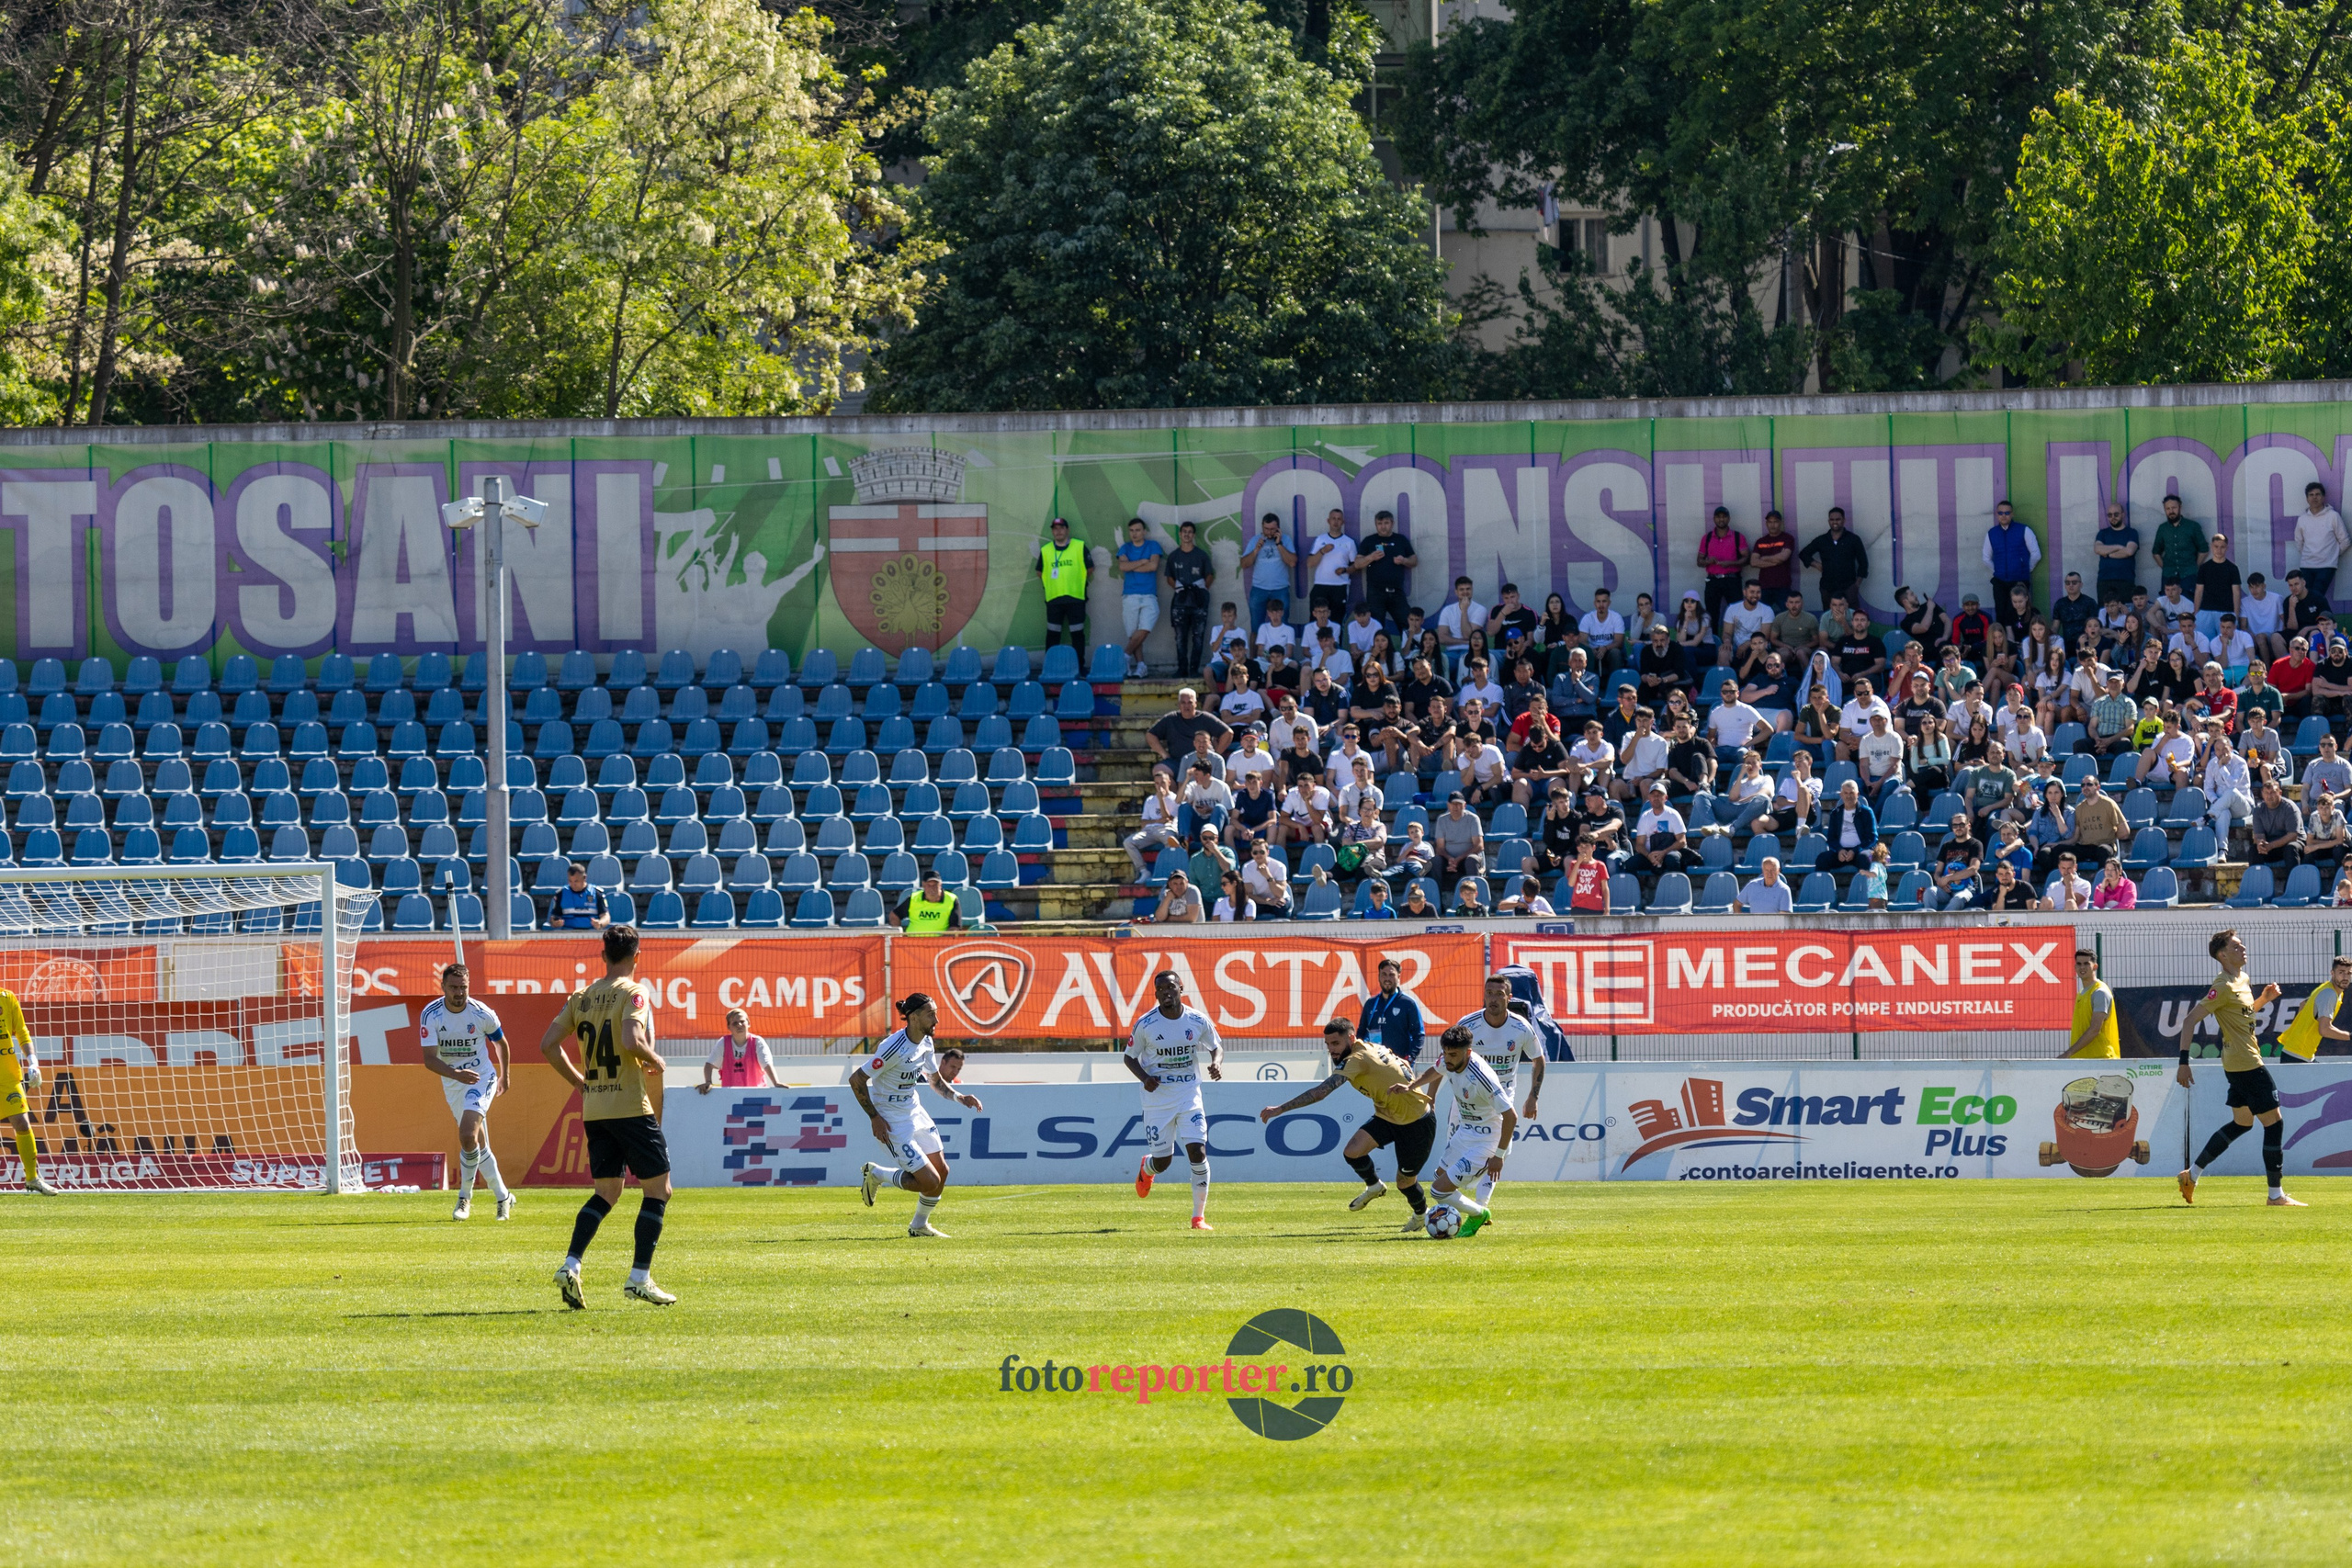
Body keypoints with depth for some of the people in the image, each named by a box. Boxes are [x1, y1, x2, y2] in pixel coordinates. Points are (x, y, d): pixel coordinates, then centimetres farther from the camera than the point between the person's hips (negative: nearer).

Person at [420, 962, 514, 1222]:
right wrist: (456, 1074, -38)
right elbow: (429, 1059, -20)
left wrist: (505, 1075, 20)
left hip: (482, 1078, -3)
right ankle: (503, 1197, 24)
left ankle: (465, 1197, -6)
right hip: (451, 1083, 3)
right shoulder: (430, 1015, -15)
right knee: (478, 1145, 9)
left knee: (468, 1136, -22)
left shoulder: (482, 1014, -15)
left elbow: (500, 1042, 6)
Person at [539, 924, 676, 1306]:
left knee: (607, 1192, 14)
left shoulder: (581, 997, 9)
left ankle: (571, 1265, -4)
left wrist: (580, 1082, 15)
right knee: (658, 1189, 4)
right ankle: (639, 1278, -2)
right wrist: (656, 1061, -6)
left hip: (594, 1111, 6)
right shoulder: (633, 993, -10)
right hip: (630, 1105, -6)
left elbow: (548, 1045, 6)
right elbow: (631, 1041, -25)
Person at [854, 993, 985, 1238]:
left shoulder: (926, 1043, 1)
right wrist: (874, 1118, -20)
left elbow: (936, 1080, 18)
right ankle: (874, 1175, 12)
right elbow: (856, 1079, -22)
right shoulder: (895, 1048, -26)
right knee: (930, 1181, -10)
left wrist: (959, 1097, 0)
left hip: (914, 1113, 8)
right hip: (892, 1123, -8)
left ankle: (919, 1226, 30)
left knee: (941, 1171, 9)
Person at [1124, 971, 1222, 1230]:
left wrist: (1216, 1063, -12)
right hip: (1157, 1099, -1)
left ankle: (1199, 1216, -1)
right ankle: (1145, 1168, 43)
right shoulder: (1145, 1024, -9)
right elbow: (1129, 1057, 2)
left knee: (1198, 1152, -12)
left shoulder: (1198, 1021, -4)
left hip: (1189, 1096, 1)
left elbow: (1216, 1047, 11)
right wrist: (1144, 1077, -17)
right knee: (1162, 1161, 3)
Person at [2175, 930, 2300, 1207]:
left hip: (2239, 1065, 10)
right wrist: (2184, 1061, -21)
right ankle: (2276, 1194, -2)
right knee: (2273, 1122, -6)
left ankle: (2192, 1174, 26)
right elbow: (2190, 1021, -18)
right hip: (2246, 1064, -10)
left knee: (2242, 1123, 20)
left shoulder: (2243, 980, 12)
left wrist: (2263, 999, 10)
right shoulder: (2224, 987, -17)